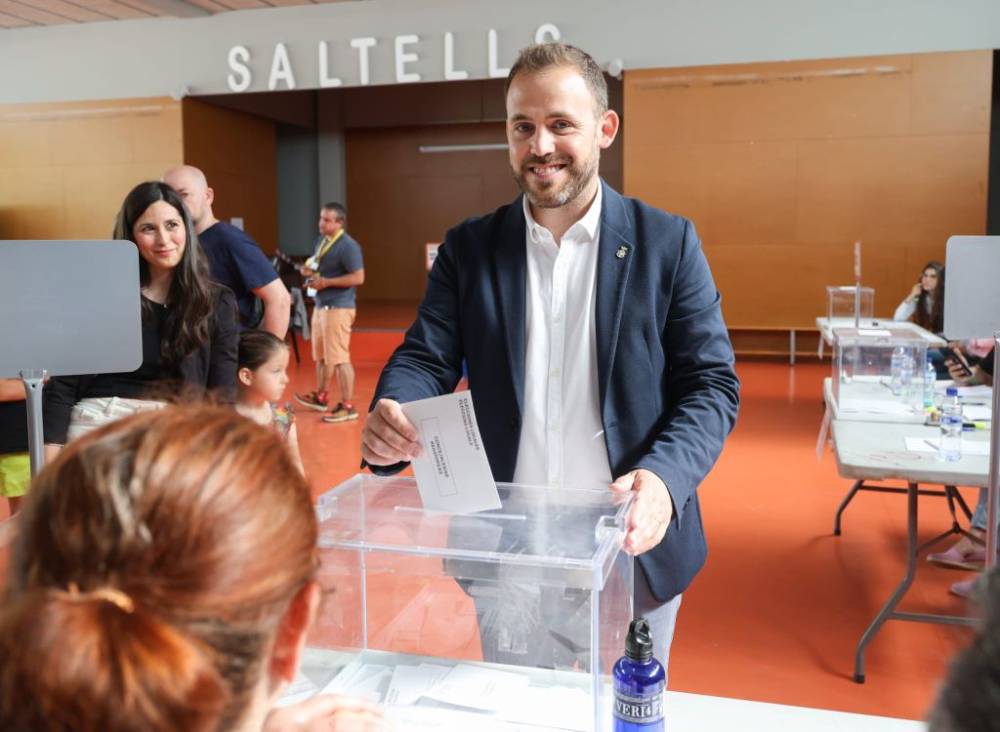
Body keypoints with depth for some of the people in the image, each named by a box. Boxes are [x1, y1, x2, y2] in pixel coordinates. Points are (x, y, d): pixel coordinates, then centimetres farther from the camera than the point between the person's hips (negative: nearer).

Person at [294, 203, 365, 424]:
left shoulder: (348, 246, -16)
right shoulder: (321, 240, 13)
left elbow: (358, 278, -21)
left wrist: (326, 282, -20)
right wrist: (310, 271, 3)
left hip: (339, 308, -9)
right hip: (321, 305, 10)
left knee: (339, 358, -7)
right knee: (321, 355, 19)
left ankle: (348, 407, -1)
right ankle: (321, 397, 34)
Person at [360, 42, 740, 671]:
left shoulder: (668, 243, -4)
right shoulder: (469, 248, 2)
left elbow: (712, 382, -7)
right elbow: (426, 358, -3)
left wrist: (663, 478, -25)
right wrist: (391, 421, -26)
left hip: (629, 549, -1)